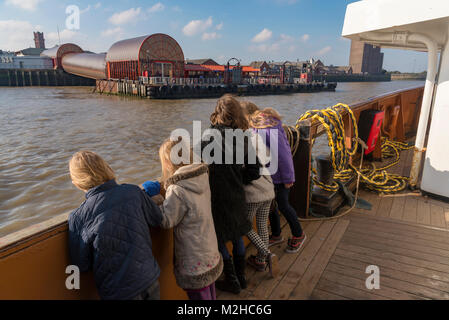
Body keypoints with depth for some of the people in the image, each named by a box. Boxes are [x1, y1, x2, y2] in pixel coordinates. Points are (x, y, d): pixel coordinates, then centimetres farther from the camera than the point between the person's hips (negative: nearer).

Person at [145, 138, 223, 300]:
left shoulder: (177, 191, -26)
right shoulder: (202, 177, -4)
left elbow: (166, 221, -17)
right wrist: (166, 188, 4)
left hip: (194, 264, -7)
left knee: (199, 295, 12)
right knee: (210, 294, 25)